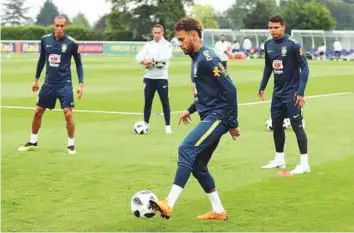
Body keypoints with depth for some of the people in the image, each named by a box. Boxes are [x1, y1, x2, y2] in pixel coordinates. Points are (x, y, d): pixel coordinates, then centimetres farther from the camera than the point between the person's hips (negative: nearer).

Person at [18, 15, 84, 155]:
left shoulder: (71, 43, -8)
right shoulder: (45, 40, 0)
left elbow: (78, 64, 1)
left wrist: (81, 83, -6)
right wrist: (36, 79, 17)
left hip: (65, 84, -4)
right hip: (48, 83, 4)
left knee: (68, 114, -11)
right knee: (38, 112, 9)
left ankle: (71, 145, 5)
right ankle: (33, 142, 26)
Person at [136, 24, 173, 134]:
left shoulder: (167, 45, 0)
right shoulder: (148, 45, 11)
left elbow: (166, 57, -20)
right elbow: (139, 57, 1)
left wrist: (152, 59, -25)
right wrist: (145, 61, -19)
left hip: (162, 77, -3)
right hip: (149, 77, 3)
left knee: (165, 102, -1)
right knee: (147, 101, 7)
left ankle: (168, 125, 6)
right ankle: (145, 124, 16)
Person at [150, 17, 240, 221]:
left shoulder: (207, 59, -15)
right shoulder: (197, 58, 15)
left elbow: (229, 89, -19)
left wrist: (233, 123, -17)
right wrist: (191, 109, 24)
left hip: (218, 117, -10)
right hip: (209, 117, 10)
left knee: (186, 150, -23)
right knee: (197, 165, 11)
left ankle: (169, 205, -29)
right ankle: (218, 211, 21)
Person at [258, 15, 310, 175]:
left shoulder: (292, 44, -15)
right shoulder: (268, 45, 4)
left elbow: (304, 68, -14)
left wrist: (300, 92, -19)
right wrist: (262, 87, 18)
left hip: (291, 93, -7)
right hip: (277, 92, 7)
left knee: (297, 126, -6)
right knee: (276, 125, 12)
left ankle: (304, 163, -1)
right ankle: (279, 159, 25)